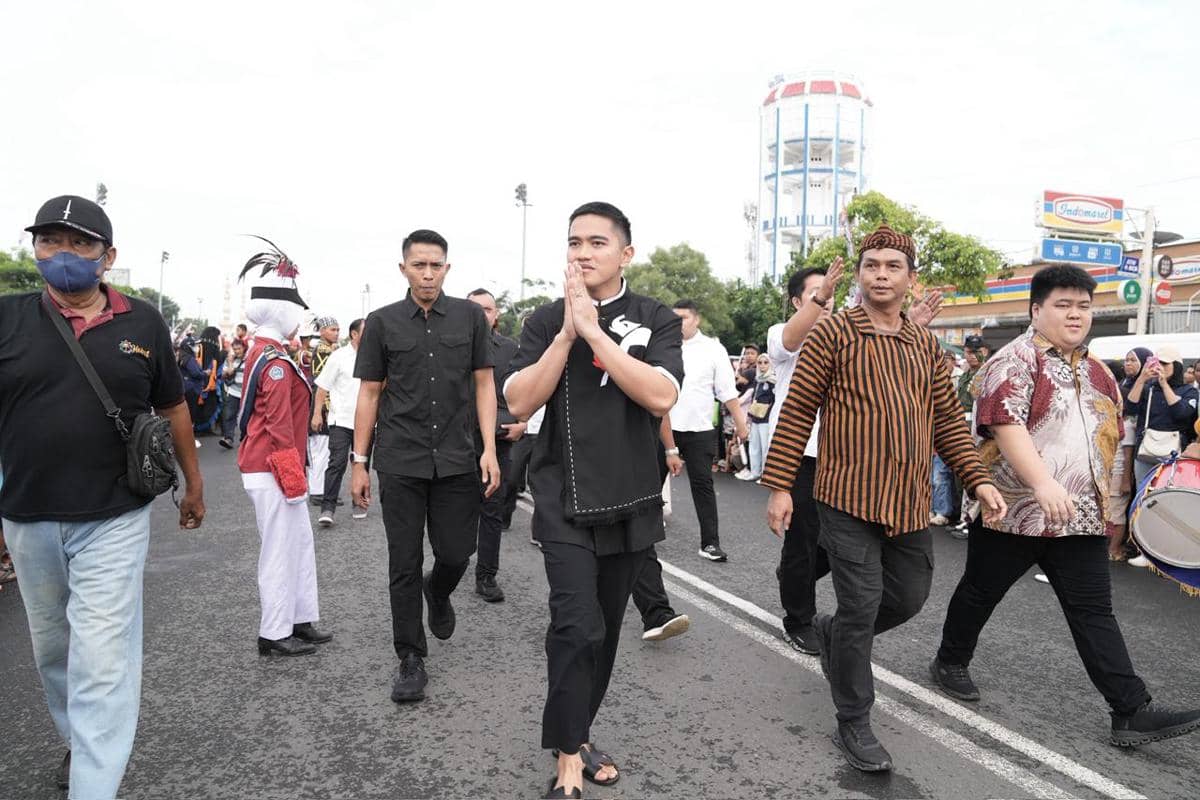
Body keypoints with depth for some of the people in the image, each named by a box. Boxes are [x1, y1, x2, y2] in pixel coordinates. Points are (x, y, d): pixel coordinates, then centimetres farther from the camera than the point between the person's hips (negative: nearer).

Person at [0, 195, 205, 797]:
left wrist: (193, 483, 15)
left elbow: (173, 408, 9)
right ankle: (76, 741, 44)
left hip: (114, 520, -2)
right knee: (53, 650, 20)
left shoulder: (142, 324, 0)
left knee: (102, 658, -3)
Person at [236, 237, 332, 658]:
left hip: (269, 470, 10)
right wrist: (294, 478, -17)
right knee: (280, 552, 0)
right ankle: (275, 634, 11)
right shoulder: (276, 361, -18)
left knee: (300, 544, 17)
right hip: (273, 473, -10)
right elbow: (279, 426, -21)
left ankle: (301, 619, 26)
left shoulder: (261, 352, 13)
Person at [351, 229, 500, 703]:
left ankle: (437, 593, 42)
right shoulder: (382, 322, 3)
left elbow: (484, 384, 5)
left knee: (455, 555, 6)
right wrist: (359, 463, 3)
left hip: (457, 461, 1)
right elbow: (369, 393, 5)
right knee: (404, 566, 4)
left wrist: (489, 449, -5)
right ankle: (411, 660, 19)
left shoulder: (470, 317, 4)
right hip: (400, 463, 0)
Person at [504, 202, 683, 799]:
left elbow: (661, 397, -19)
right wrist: (568, 332, -17)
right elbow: (519, 402, -10)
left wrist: (594, 329, -20)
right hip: (564, 498, -1)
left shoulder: (657, 320, -2)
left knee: (606, 627, 14)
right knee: (576, 626, -13)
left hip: (631, 500, 2)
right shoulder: (546, 321, 1)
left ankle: (580, 734, 35)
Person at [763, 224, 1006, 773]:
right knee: (861, 609, -1)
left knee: (909, 599, 15)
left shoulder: (926, 345, 12)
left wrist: (977, 479, 4)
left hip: (911, 503, 6)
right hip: (850, 499, -5)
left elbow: (947, 420, 16)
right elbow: (797, 413, -6)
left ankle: (831, 633, 43)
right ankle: (853, 725, 18)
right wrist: (779, 486, -9)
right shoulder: (832, 334, -4)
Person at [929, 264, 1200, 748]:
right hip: (1013, 511, -6)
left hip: (1082, 519, 6)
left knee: (1094, 612, 6)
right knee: (980, 593, 10)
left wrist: (1102, 497, 18)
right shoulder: (1015, 361, -10)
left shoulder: (1098, 373, 14)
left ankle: (1132, 712, 8)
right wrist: (1044, 484, -33)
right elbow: (1006, 426, -23)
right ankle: (950, 662, 29)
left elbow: (1108, 436, 23)